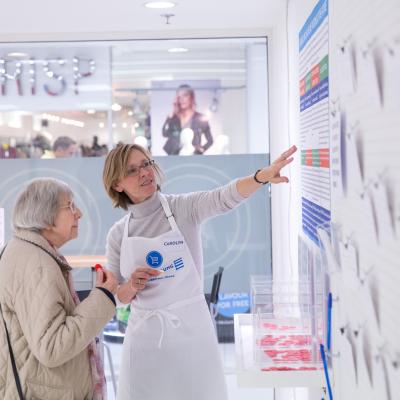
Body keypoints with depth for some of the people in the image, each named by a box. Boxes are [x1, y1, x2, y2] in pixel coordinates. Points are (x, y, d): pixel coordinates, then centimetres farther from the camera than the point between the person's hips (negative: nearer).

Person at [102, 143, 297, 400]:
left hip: (191, 328, -2)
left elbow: (226, 198, -26)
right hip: (145, 334, 2)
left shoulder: (184, 208, -5)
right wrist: (132, 285, -15)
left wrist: (263, 176, -44)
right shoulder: (117, 234, 2)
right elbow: (118, 297, 8)